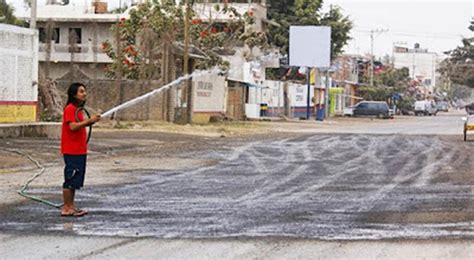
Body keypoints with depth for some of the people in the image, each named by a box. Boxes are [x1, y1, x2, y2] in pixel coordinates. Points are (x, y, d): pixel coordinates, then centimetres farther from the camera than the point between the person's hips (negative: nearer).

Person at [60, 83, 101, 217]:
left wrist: (90, 122, 8)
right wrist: (89, 121, -26)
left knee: (76, 180, 12)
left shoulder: (77, 109, 17)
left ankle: (71, 206, 18)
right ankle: (66, 208, -1)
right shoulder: (70, 109, -13)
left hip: (79, 150, 10)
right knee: (71, 179, -6)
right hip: (72, 151, -10)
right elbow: (73, 126, -24)